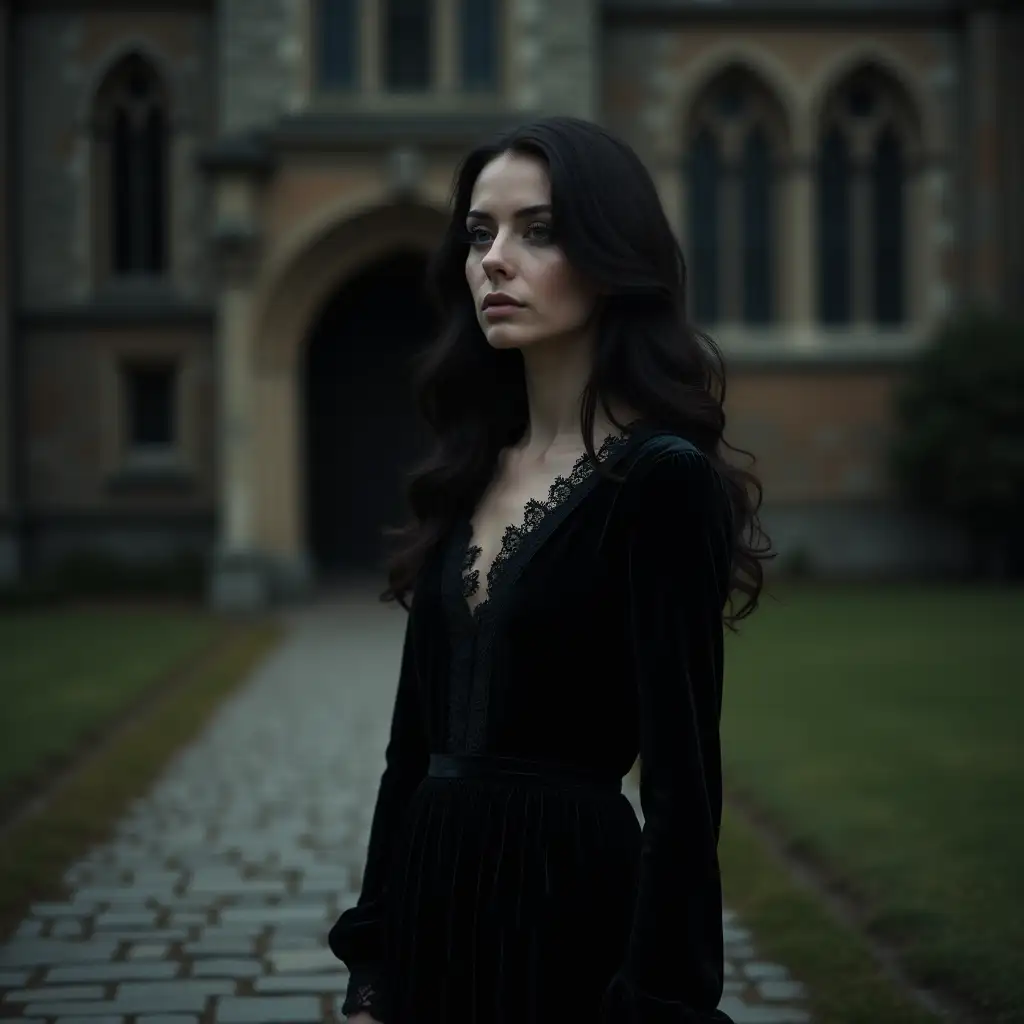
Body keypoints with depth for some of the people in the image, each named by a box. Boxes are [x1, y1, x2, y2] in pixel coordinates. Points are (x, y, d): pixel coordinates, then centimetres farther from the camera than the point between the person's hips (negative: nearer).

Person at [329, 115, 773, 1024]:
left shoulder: (661, 478, -12)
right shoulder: (469, 473, 8)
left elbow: (683, 776, -15)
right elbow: (415, 742, 11)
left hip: (570, 905, -7)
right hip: (436, 901, 7)